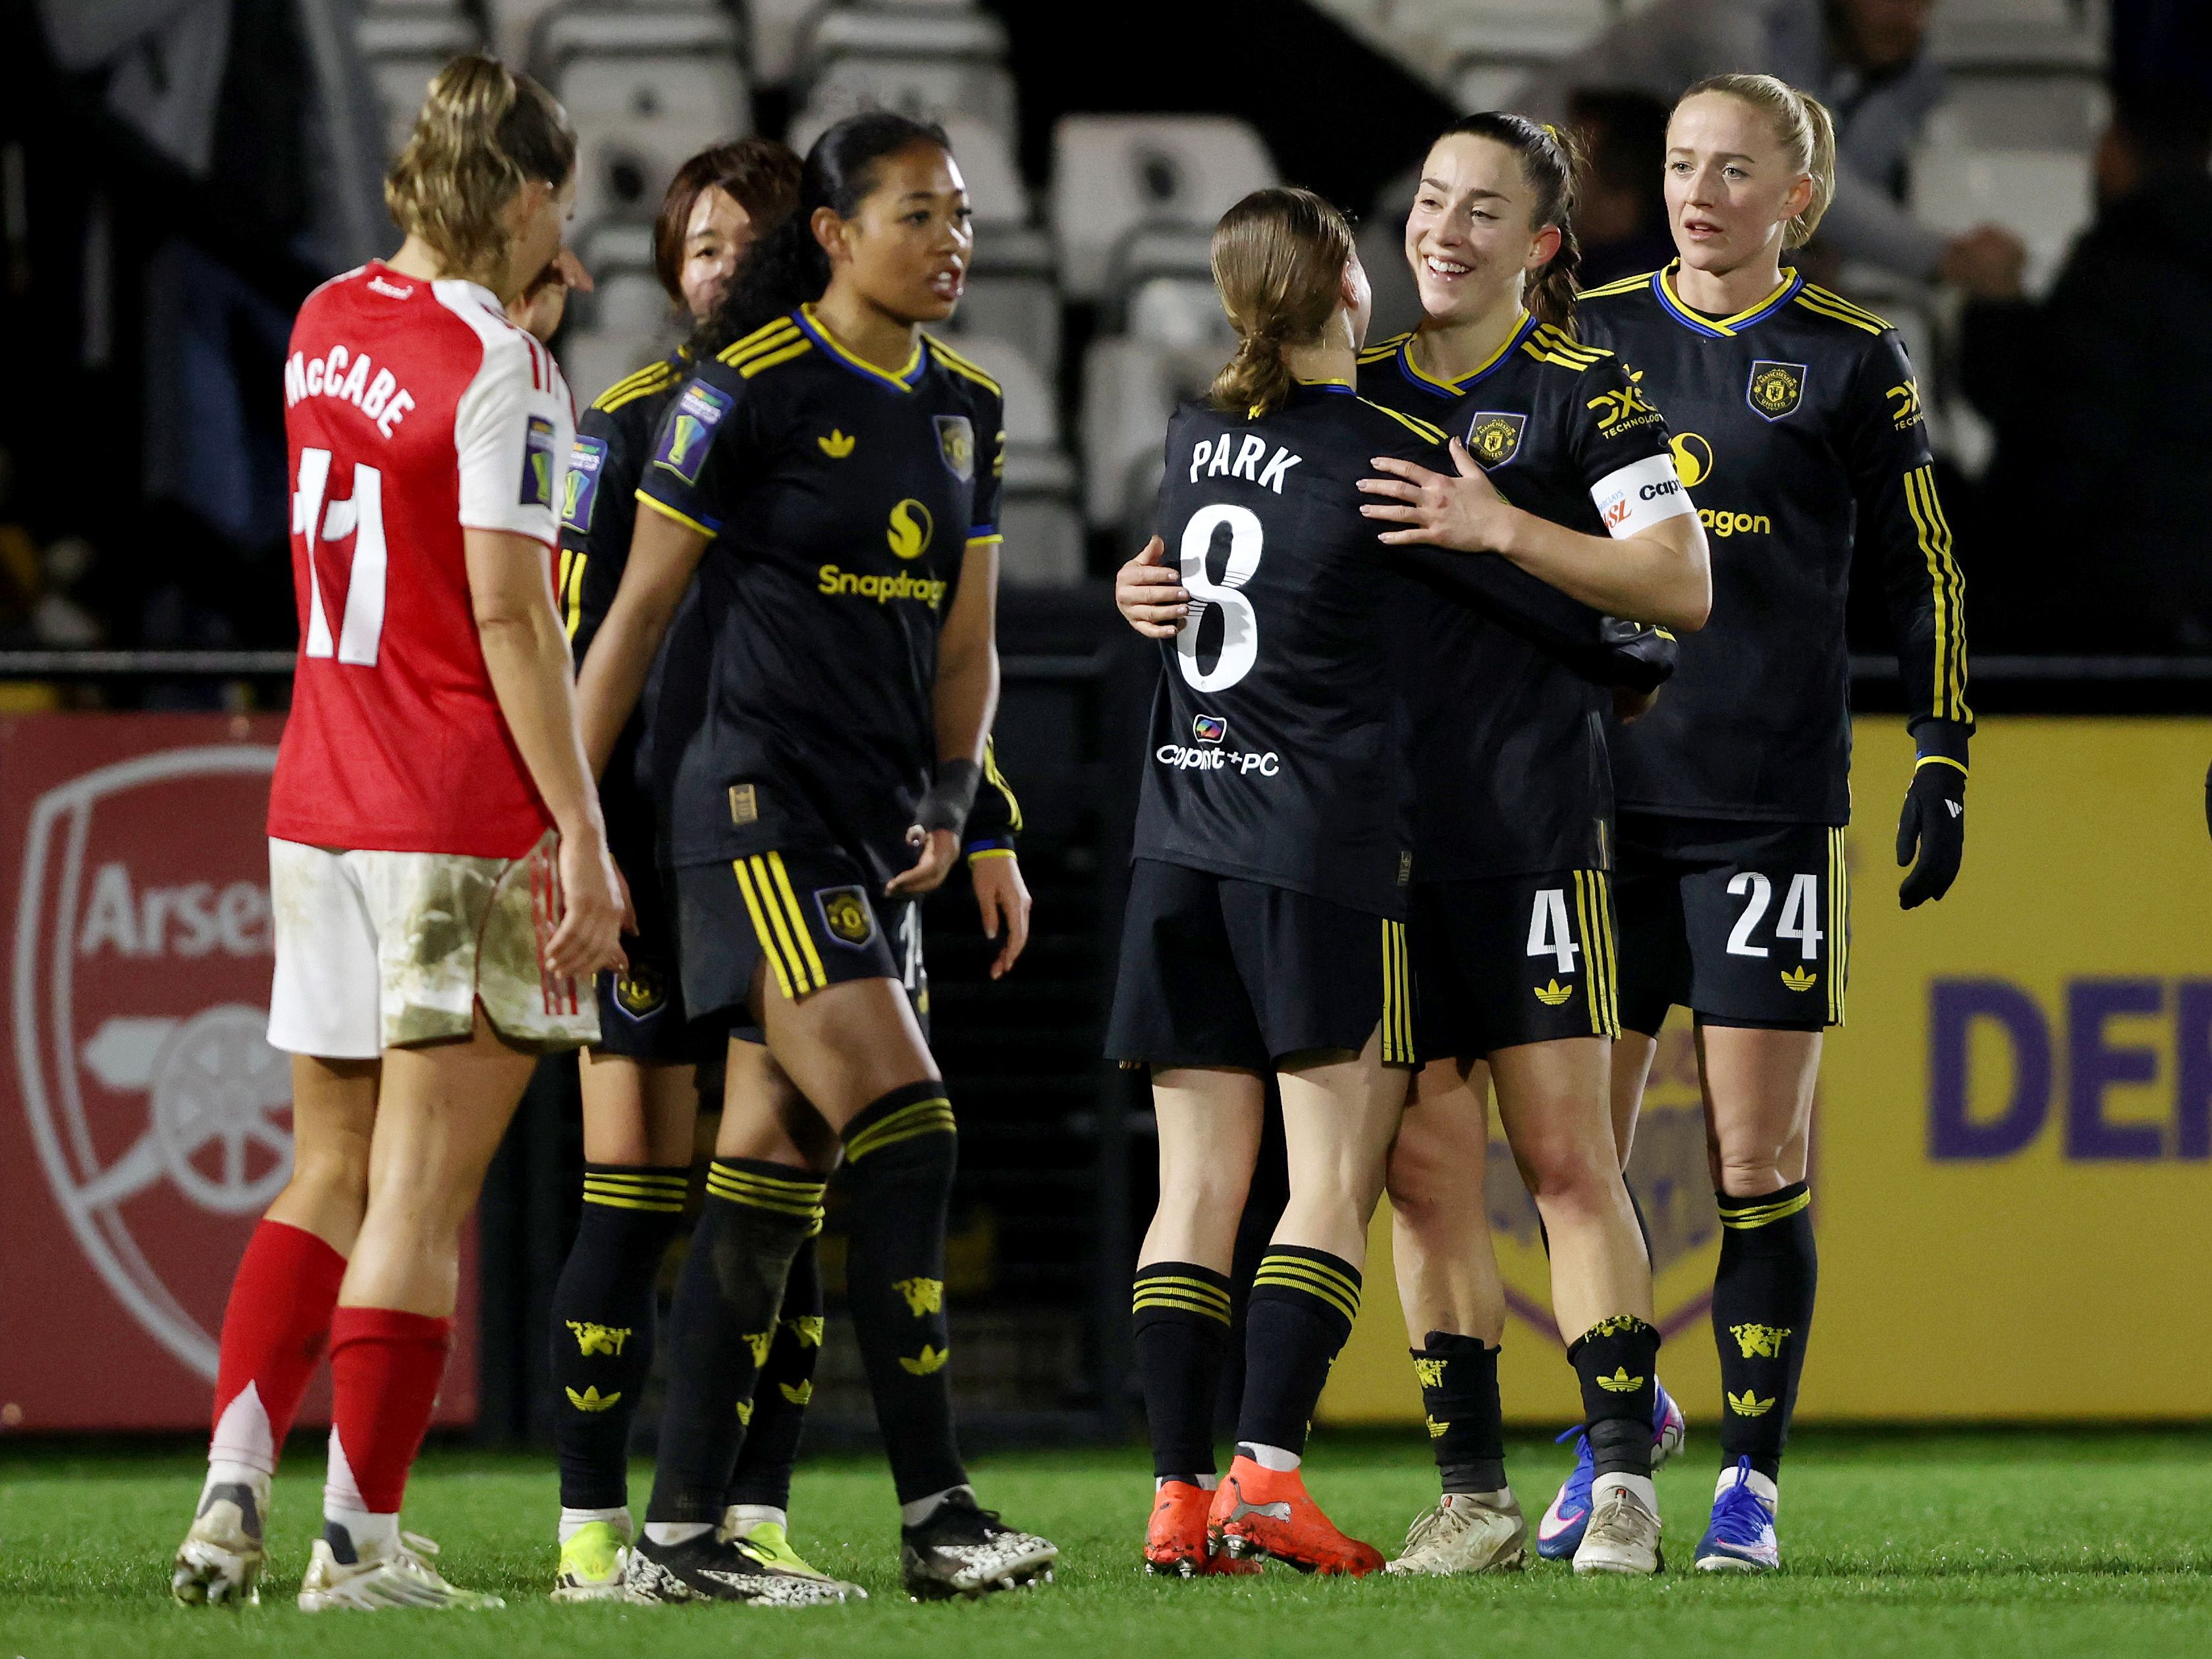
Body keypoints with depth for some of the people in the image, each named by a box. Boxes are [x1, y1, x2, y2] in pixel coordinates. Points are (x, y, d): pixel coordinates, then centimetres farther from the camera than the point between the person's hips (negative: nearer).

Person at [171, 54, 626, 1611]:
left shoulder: (330, 324, 9)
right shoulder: (501, 366, -12)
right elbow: (510, 615, -17)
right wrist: (581, 831, -16)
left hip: (320, 802, 7)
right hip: (470, 821, -7)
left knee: (330, 1176, 15)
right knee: (421, 1199, -4)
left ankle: (232, 1490, 5)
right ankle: (360, 1541, -4)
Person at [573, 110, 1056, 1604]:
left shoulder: (967, 409, 13)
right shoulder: (749, 389, -8)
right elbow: (642, 607, -4)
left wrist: (952, 804, 2)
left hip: (882, 822, 7)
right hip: (762, 800, -7)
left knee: (781, 1169, 6)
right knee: (904, 1129, -18)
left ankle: (683, 1531, 9)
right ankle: (935, 1512, -16)